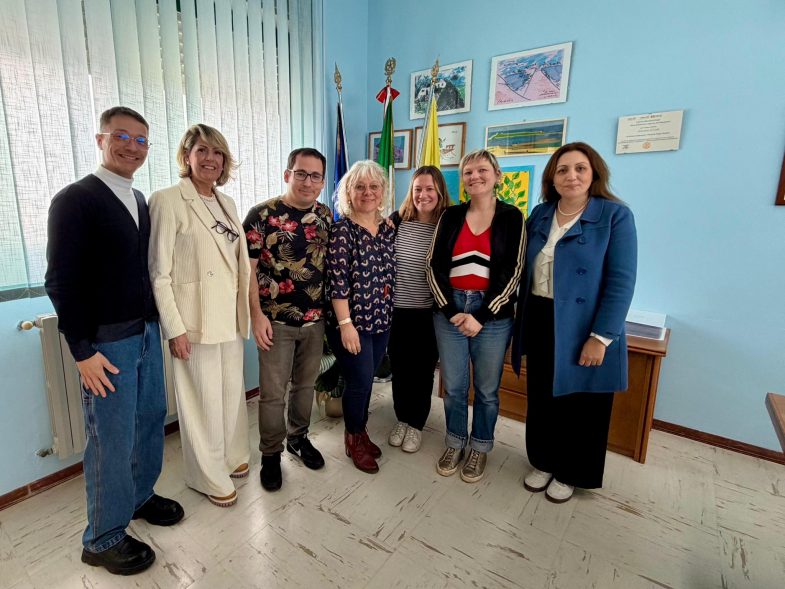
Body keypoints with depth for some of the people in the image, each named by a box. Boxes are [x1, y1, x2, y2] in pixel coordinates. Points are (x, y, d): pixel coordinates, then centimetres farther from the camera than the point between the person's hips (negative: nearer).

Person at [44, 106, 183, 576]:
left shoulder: (141, 201, 11)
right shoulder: (75, 200, -11)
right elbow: (61, 281, -13)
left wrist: (156, 322, 8)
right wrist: (83, 351, -14)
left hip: (148, 332, 7)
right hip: (106, 342, -7)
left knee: (152, 419, 18)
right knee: (112, 440, 5)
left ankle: (140, 495, 41)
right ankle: (103, 539, 26)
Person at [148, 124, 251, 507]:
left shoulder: (227, 203, 11)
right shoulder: (168, 201, -9)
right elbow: (159, 272, -11)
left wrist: (245, 311, 11)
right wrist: (174, 328, -14)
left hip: (230, 316, 6)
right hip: (195, 318, -6)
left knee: (232, 392, 17)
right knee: (204, 399, 7)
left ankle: (231, 456, 38)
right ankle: (209, 476, 27)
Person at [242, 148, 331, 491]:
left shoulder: (325, 216, 5)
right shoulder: (262, 215, -10)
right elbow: (247, 267, -10)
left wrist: (330, 310, 9)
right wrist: (257, 315, -14)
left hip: (315, 319, 5)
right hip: (276, 321, -4)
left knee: (305, 385, 18)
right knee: (273, 393, 7)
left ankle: (298, 437, 39)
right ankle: (271, 454, 27)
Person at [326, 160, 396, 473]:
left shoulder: (388, 229, 7)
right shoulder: (341, 229, -11)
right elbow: (337, 281, -16)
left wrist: (387, 313, 12)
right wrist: (346, 323, -19)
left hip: (381, 321, 6)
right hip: (352, 321, -6)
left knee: (365, 380, 17)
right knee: (360, 382, 1)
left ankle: (360, 433, 37)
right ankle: (354, 439, 26)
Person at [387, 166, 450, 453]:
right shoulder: (396, 220, -2)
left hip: (429, 313, -1)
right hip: (397, 309, 2)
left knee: (423, 370, 11)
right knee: (399, 367, 14)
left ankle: (416, 424, 30)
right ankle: (401, 419, 34)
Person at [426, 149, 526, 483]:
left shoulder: (512, 218, 0)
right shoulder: (451, 216, 6)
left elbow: (513, 272, -6)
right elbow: (434, 266, 1)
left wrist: (481, 316, -12)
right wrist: (451, 311, -9)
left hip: (493, 315, -1)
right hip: (450, 310, 2)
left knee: (487, 389, 10)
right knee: (453, 386, 11)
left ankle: (480, 449, 32)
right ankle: (454, 443, 33)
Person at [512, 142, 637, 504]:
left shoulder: (615, 216, -9)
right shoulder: (540, 215, 6)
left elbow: (621, 281, -14)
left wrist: (601, 337, -18)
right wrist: (520, 320, 8)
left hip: (583, 328, -4)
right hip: (540, 323, 5)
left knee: (579, 405, 12)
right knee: (541, 399, 17)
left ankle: (569, 474, 34)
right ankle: (543, 463, 39)